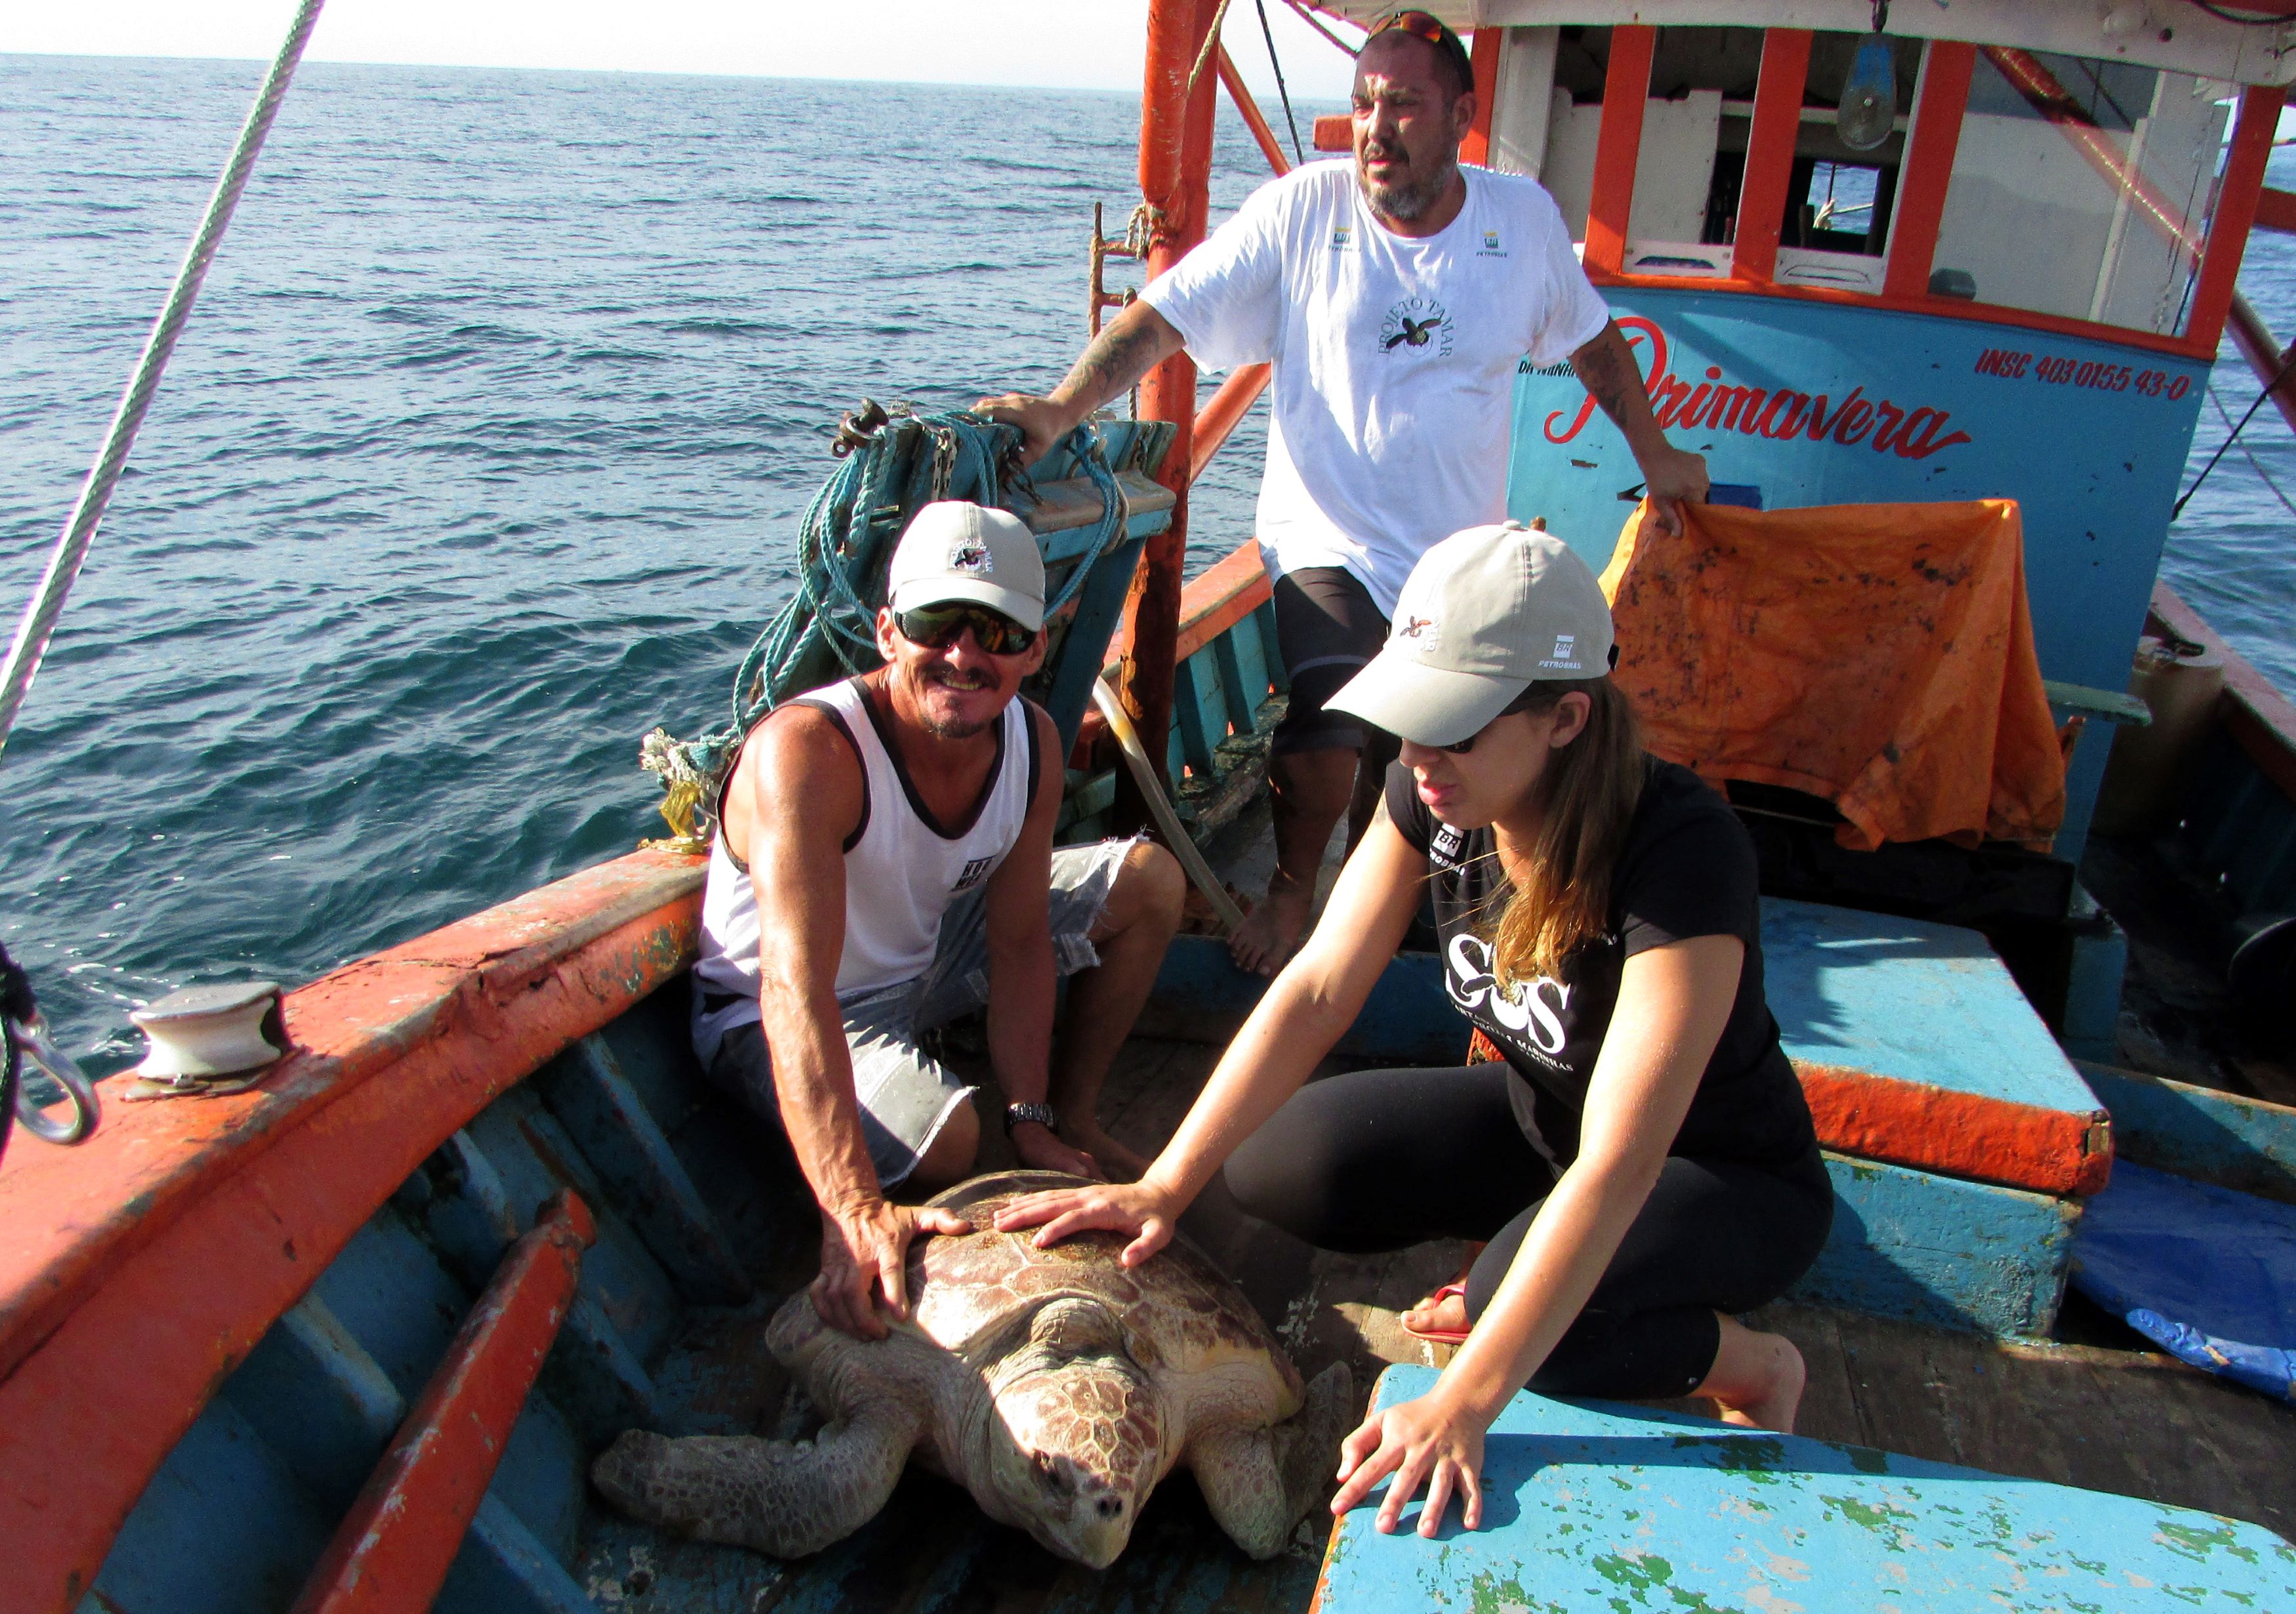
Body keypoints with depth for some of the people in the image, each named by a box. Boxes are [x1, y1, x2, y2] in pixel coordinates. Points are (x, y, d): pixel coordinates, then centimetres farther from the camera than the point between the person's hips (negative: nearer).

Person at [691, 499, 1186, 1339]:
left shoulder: (1032, 741, -16)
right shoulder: (805, 751, -37)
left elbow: (1019, 945, -10)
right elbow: (797, 993, -47)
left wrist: (1034, 1120, -15)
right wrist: (855, 1213, -55)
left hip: (930, 948, 7)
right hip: (763, 1014, -7)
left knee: (1148, 878, 2)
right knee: (945, 1140, -35)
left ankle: (1071, 1116, 16)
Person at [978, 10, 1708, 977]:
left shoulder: (1523, 218, 0)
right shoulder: (1303, 209, -10)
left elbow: (1591, 340, 17)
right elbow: (1163, 315, -14)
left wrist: (1653, 453, 22)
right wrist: (1061, 408, -29)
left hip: (1463, 556, 4)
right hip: (1331, 541, -4)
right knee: (1325, 734, -24)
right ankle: (1290, 888, 6)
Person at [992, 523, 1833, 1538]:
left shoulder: (1682, 854, -35)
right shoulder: (1434, 793, -16)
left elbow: (1616, 1167, -39)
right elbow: (1316, 991, -17)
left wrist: (1459, 1406, -43)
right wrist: (1163, 1186, -24)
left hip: (1732, 1176, -5)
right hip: (1538, 1111, 6)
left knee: (1546, 1319, -36)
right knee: (1275, 1163, -13)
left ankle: (1750, 1362, -4)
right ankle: (1523, 1254, 6)